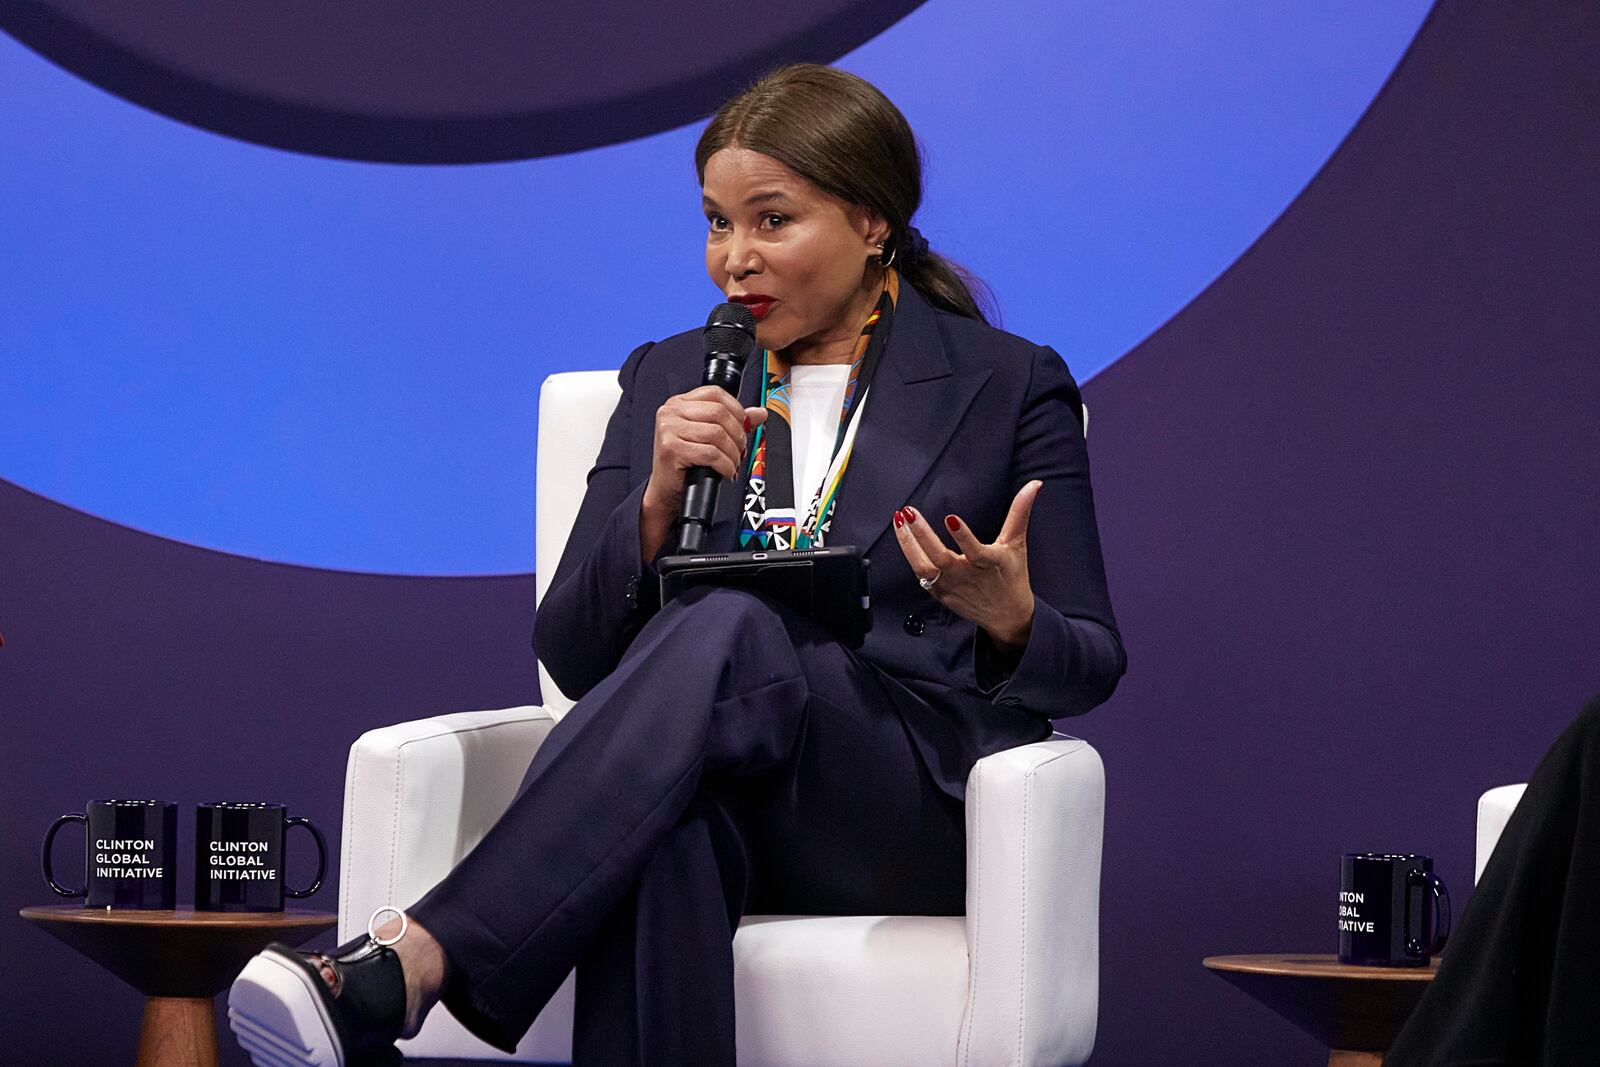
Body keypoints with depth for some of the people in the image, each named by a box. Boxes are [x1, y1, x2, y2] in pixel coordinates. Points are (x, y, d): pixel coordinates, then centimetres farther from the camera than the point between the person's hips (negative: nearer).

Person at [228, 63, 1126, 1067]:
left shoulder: (1011, 386, 11)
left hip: (912, 807, -2)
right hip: (710, 795, 2)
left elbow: (1089, 667, 10)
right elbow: (574, 657, 12)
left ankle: (409, 964, -51)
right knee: (661, 833, -40)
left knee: (725, 632, -36)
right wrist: (658, 503, -7)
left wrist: (1008, 619, -15)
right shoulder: (671, 381, 19)